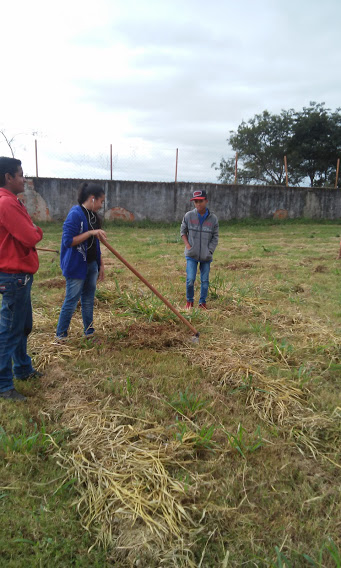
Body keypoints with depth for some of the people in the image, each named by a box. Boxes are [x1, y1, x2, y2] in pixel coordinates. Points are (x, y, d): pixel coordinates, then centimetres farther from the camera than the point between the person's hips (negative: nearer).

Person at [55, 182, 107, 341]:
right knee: (72, 300, 2)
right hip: (76, 266, -8)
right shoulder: (75, 214, -16)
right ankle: (61, 334, 18)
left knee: (89, 299, 15)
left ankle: (89, 332, 27)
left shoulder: (93, 216, 9)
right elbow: (68, 241, -21)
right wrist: (91, 232, -23)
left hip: (91, 265, 8)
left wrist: (101, 265, 14)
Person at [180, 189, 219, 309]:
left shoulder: (213, 218, -1)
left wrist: (209, 251, -5)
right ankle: (190, 301, 15)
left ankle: (202, 302, 24)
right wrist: (188, 245, -4)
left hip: (206, 256, 1)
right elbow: (183, 231, 9)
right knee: (190, 279, -7)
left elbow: (215, 237, 5)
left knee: (205, 280, 8)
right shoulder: (189, 216, -3)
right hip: (192, 255, -1)